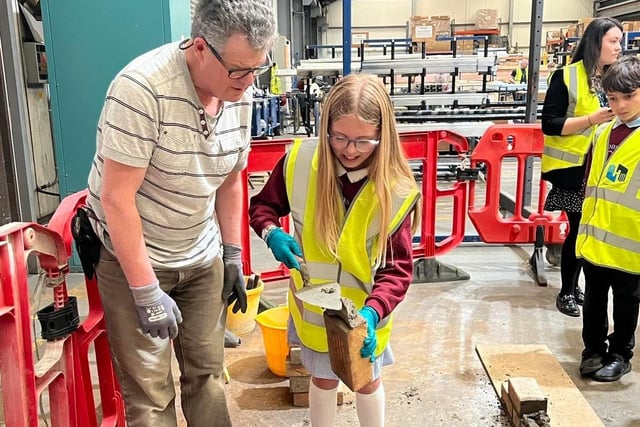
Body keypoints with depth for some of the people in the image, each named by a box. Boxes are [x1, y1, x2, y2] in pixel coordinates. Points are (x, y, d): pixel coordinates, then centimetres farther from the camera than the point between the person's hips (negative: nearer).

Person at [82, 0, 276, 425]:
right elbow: (116, 197, -22)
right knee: (150, 393, 1)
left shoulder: (240, 91, -4)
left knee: (208, 373, 11)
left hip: (203, 256, 5)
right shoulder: (142, 87, -24)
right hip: (132, 255, -5)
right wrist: (147, 293, -19)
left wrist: (233, 256, 10)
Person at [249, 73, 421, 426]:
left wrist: (372, 311, -39)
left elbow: (398, 268, -22)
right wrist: (271, 233, -23)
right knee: (323, 378, 24)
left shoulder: (396, 190, -24)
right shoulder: (299, 161, -19)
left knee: (367, 381, 23)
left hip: (365, 307, -1)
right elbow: (262, 205, -2)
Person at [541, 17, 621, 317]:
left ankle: (574, 286, 26)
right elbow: (549, 124, -13)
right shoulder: (566, 76, -9)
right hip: (573, 166, -6)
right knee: (579, 228, -2)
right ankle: (566, 293, 15)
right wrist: (591, 119, -20)